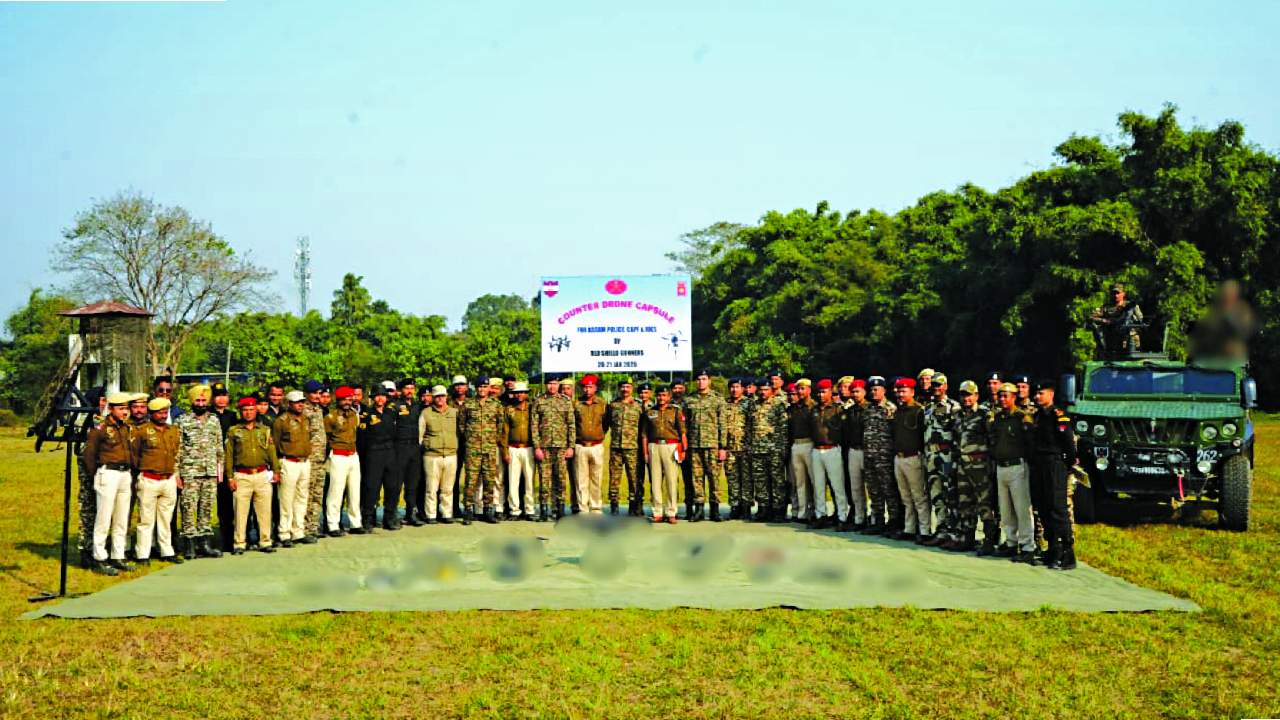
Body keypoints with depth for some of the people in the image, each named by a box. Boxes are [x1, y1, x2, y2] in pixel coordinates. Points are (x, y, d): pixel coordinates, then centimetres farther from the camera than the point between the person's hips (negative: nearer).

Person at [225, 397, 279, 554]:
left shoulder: (264, 430, 13)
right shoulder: (234, 431, 6)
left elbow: (271, 451, 11)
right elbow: (229, 455, 4)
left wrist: (275, 470, 0)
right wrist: (230, 477, -3)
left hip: (262, 475, 2)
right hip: (242, 476, -2)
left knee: (265, 510, 3)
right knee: (241, 511, -2)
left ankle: (265, 542, 12)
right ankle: (239, 544, 5)